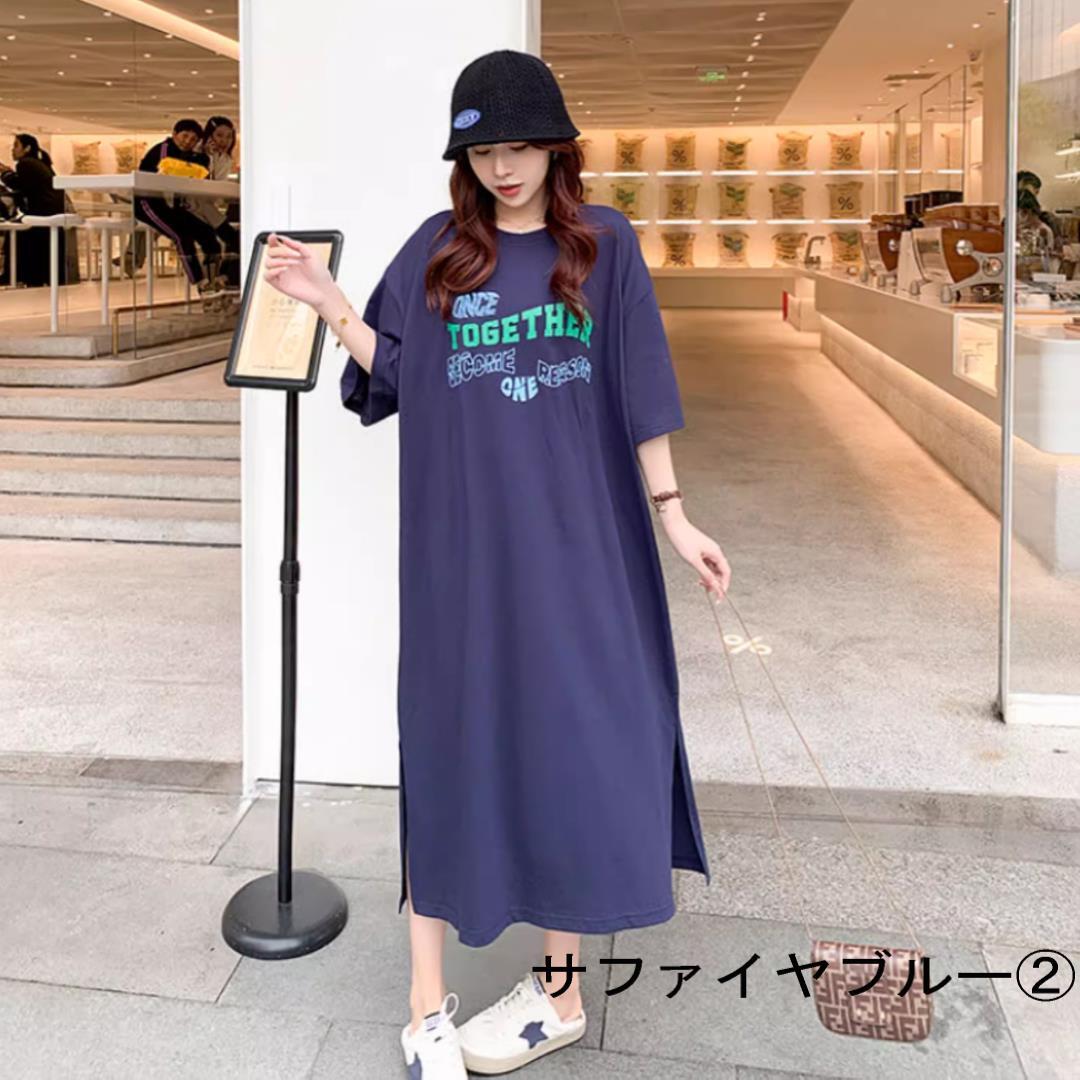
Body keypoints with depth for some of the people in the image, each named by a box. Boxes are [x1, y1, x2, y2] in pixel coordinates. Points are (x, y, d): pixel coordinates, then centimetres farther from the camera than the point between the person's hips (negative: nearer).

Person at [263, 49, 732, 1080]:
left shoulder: (604, 244, 3)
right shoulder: (437, 250, 6)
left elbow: (639, 394, 3)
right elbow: (396, 377, 6)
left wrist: (674, 516, 0)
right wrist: (331, 305, -7)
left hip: (574, 539, 0)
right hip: (460, 542, 1)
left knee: (572, 742, 3)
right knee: (448, 745, 4)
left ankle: (561, 988, 20)